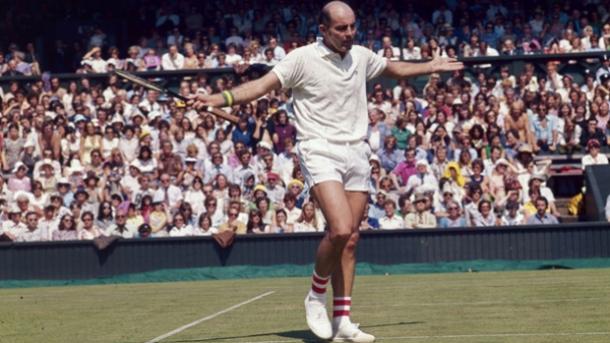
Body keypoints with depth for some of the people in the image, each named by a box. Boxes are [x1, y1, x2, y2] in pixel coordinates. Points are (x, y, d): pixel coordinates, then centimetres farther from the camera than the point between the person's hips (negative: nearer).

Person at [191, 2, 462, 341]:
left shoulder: (361, 56, 10)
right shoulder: (302, 58, -7)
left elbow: (392, 68, 32)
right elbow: (261, 85, -15)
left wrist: (430, 66, 38)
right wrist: (220, 99, -29)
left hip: (356, 153, 6)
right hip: (320, 151, -6)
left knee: (349, 239, 3)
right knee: (340, 229, -22)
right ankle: (317, 294, 3)